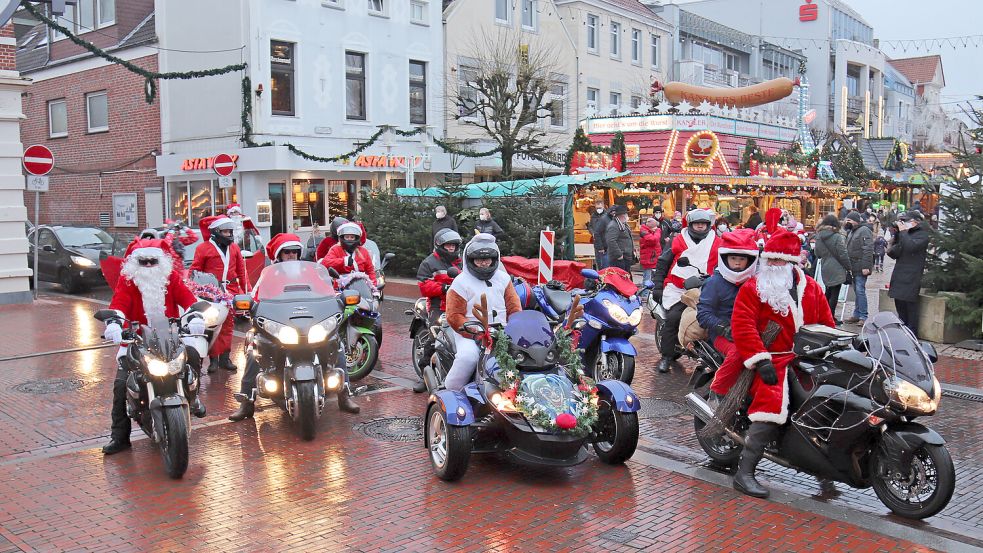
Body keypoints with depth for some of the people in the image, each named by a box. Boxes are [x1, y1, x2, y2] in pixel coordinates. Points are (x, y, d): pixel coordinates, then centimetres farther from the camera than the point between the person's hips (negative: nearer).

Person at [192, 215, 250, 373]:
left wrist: (246, 290, 14)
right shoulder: (204, 248, 1)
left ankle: (225, 358, 16)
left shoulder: (234, 248, 15)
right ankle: (213, 359, 1)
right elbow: (195, 271, 1)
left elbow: (242, 270, 17)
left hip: (231, 292, 4)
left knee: (228, 326, 8)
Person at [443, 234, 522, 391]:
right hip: (469, 335, -4)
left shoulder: (503, 278, 14)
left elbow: (514, 308, 10)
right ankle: (450, 391, -12)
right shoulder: (461, 282, 0)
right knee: (468, 357, -32)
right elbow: (454, 316, -8)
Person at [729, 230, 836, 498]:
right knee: (773, 402, -28)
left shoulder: (811, 287, 15)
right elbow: (742, 326, -12)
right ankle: (744, 473, -24)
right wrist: (761, 361, -21)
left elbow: (826, 324, 20)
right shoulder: (752, 287, -1)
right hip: (775, 360, -6)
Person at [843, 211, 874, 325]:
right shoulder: (851, 231, 17)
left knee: (860, 291, -9)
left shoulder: (864, 230, -11)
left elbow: (868, 249, -19)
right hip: (854, 267, 9)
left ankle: (863, 317, -6)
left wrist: (866, 266, -23)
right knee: (857, 291, 13)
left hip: (861, 267, -9)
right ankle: (857, 315, 19)